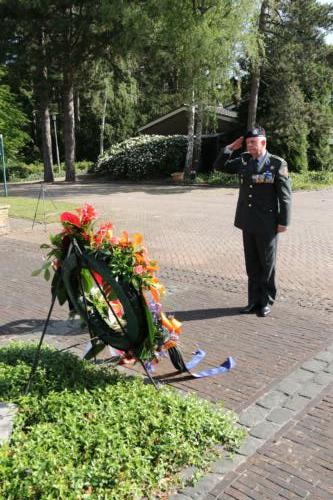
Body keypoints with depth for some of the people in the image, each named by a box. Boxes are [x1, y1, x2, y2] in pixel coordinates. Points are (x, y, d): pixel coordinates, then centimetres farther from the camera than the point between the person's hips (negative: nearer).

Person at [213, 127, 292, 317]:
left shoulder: (278, 164, -8)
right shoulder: (243, 160, 6)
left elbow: (285, 195, -8)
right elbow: (219, 166, 16)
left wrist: (284, 221, -10)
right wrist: (231, 148, 3)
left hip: (267, 224, -5)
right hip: (248, 222, 5)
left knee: (267, 264, 7)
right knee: (252, 264, 12)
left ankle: (267, 302, 21)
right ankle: (254, 301, 25)